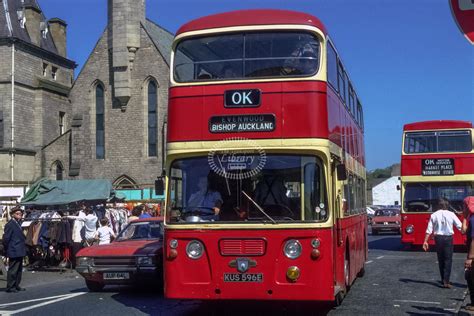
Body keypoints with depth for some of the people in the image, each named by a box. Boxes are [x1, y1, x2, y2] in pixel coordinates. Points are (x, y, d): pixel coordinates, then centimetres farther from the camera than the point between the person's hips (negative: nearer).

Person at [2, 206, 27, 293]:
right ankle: (10, 287, 2)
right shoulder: (10, 225, -14)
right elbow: (6, 238, -15)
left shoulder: (18, 224, 14)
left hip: (19, 252, 9)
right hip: (14, 252, -9)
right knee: (12, 270, -4)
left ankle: (16, 285, 23)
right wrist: (7, 251, -10)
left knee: (19, 270, 15)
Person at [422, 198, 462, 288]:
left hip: (438, 238, 2)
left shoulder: (434, 215, -1)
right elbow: (460, 226, -4)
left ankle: (443, 280, 24)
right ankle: (446, 281, -9)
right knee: (448, 260, 1)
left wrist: (425, 241, 1)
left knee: (441, 260, 15)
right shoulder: (451, 214, -5)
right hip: (448, 238, -2)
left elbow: (429, 230, -3)